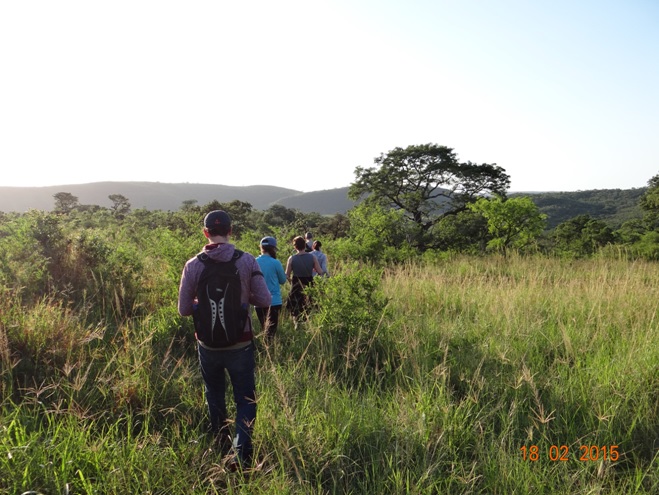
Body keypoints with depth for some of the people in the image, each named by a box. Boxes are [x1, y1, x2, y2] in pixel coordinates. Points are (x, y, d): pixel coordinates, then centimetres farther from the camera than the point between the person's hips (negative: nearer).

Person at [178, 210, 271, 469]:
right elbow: (265, 300, -10)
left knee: (214, 397, 24)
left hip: (208, 345, 2)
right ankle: (242, 455, -2)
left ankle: (222, 447, 39)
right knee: (245, 400, 11)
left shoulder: (193, 265, -9)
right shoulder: (247, 261, -13)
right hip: (240, 344, -2)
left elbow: (184, 310, -4)